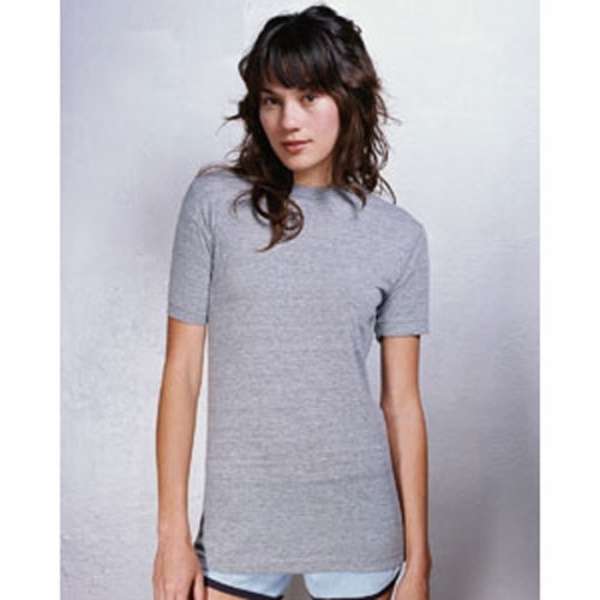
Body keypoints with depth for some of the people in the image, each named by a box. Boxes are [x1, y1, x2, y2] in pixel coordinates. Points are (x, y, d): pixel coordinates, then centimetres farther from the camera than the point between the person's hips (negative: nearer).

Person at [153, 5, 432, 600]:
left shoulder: (399, 236, -1)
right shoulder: (215, 202, -3)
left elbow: (402, 404, 1)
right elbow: (182, 372, -3)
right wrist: (172, 531, -4)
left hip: (360, 528, 1)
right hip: (240, 523, 0)